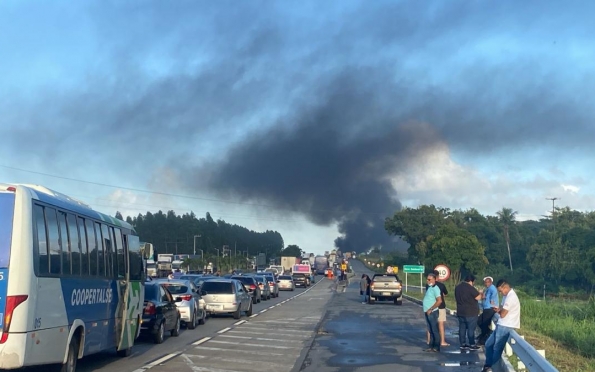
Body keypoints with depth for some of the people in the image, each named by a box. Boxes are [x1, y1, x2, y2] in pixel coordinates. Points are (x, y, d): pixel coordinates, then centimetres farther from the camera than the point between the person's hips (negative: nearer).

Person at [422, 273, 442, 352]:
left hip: (432, 312, -9)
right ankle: (431, 346, 18)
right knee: (431, 330, 13)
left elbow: (439, 301, -22)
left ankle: (436, 347, 1)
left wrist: (430, 309, -20)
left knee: (435, 330, -3)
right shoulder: (429, 287, 14)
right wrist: (423, 303, 10)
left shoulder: (435, 288, -14)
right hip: (427, 312, 9)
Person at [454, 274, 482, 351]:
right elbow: (478, 297, -16)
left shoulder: (457, 287, 9)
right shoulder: (470, 288, -17)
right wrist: (479, 293, 3)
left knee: (462, 328, 10)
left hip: (460, 312, 7)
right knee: (471, 329, -1)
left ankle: (463, 344, 13)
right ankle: (472, 345, 3)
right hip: (471, 312, -7)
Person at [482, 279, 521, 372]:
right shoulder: (507, 295, 14)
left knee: (497, 349, -2)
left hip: (505, 327, -10)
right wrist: (499, 309, 0)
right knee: (488, 344, 14)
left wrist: (499, 310, 1)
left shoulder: (511, 297, -19)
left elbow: (503, 314, -21)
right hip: (502, 326, 10)